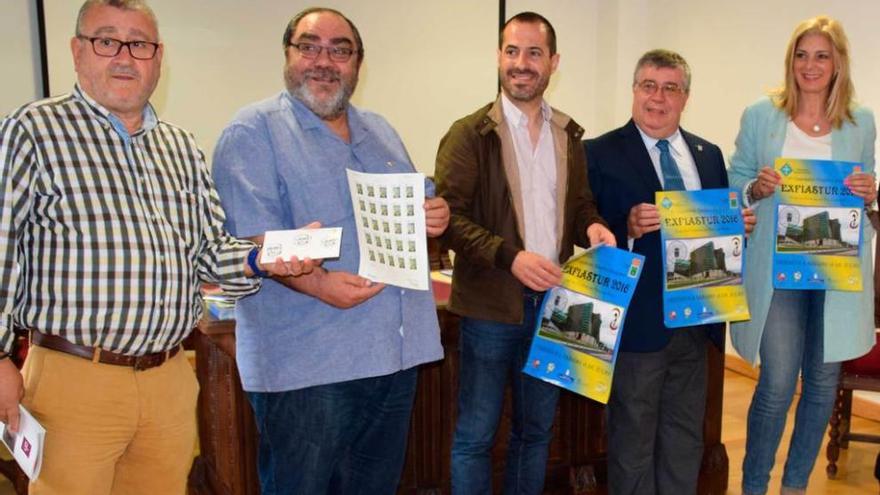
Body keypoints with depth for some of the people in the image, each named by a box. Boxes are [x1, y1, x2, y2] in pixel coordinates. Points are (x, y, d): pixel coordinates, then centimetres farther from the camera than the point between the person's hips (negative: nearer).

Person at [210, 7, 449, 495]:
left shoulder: (380, 131, 17)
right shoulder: (254, 132, -6)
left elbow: (416, 207, 23)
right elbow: (250, 235, -17)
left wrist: (434, 217, -1)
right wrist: (316, 283, -30)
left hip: (397, 352, 7)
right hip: (305, 363, -6)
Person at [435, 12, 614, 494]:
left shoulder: (568, 134, 9)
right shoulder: (469, 134, -7)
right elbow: (449, 217, -12)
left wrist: (592, 225, -7)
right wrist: (509, 256, -24)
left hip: (553, 301, 5)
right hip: (491, 304, -5)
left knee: (536, 429, 17)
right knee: (475, 433, 6)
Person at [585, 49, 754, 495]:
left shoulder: (709, 155, 10)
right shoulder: (600, 153, -6)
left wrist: (738, 225, -6)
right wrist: (628, 226, -28)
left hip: (695, 320, 5)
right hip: (638, 321, -5)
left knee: (685, 440, 19)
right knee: (632, 441, 9)